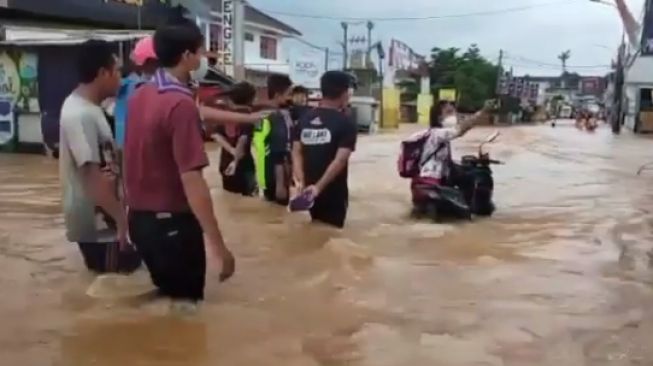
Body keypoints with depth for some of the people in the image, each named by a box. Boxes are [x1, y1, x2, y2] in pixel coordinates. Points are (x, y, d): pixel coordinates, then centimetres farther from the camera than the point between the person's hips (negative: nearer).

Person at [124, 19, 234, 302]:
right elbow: (191, 181, -26)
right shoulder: (181, 105, -21)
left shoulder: (140, 96, 5)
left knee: (165, 296, 22)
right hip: (172, 222, -8)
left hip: (139, 217, 8)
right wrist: (218, 245, -24)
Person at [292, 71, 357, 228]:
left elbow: (297, 152, -2)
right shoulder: (346, 124, -11)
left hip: (308, 190, 5)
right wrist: (319, 186, -23)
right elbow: (340, 160, -21)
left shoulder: (304, 119, 5)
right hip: (333, 193, -5)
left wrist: (301, 182, -9)